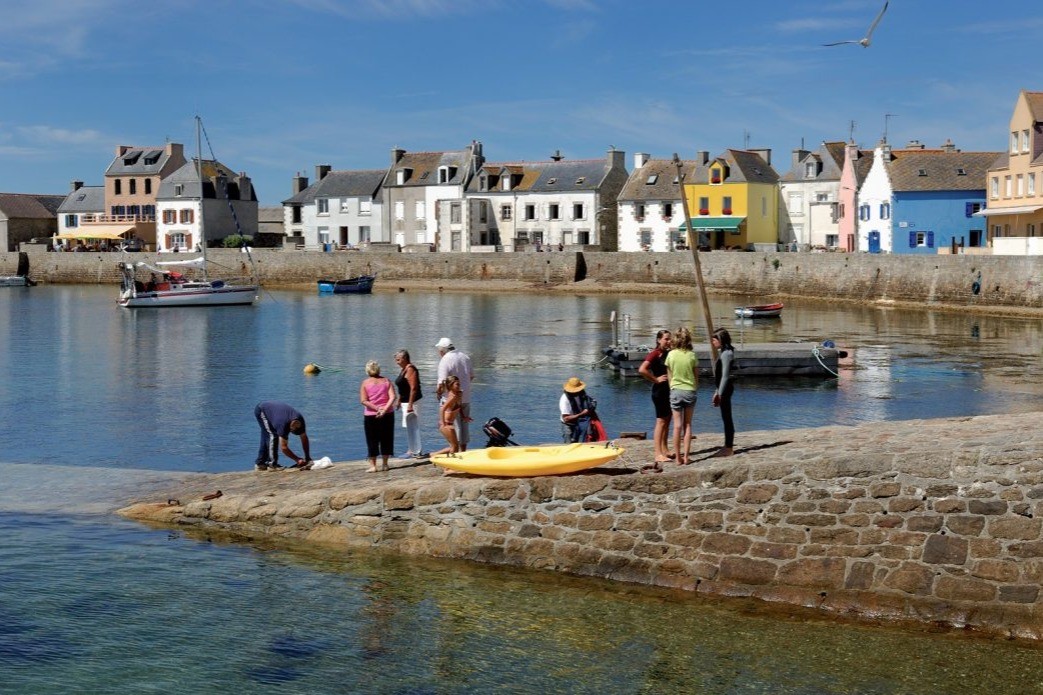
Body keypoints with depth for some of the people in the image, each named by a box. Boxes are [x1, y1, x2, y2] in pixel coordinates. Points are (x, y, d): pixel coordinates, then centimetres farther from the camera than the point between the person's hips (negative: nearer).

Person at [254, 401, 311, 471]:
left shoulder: (300, 420, -20)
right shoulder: (283, 424, -39)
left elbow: (304, 439, -11)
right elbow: (283, 447, -34)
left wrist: (307, 458, -13)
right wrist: (297, 460, -33)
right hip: (261, 411, -8)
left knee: (266, 438, 12)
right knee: (273, 436, -18)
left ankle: (260, 463, 21)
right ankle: (272, 464, -14)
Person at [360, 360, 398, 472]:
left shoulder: (365, 383, -2)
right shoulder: (386, 381, 3)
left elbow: (363, 401, -12)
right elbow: (393, 397, -9)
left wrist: (377, 408, -14)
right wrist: (384, 409, -16)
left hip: (370, 416, -2)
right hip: (387, 415, 2)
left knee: (372, 441, 5)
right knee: (386, 439, 12)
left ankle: (372, 466, 5)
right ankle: (384, 464, 17)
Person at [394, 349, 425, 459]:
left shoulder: (410, 369, -16)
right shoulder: (404, 369, 15)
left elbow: (413, 388, -22)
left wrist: (410, 405, -24)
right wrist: (399, 401, 24)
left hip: (411, 401, -10)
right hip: (406, 402, 10)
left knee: (413, 427, -7)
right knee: (409, 427, 15)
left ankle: (417, 452, -4)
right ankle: (412, 450, 23)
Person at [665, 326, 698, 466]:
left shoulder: (671, 355, -6)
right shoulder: (692, 356, -5)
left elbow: (669, 376, 5)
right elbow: (696, 377, 4)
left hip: (676, 391, -1)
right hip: (690, 391, 1)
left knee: (677, 425, 2)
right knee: (688, 425, 9)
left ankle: (678, 458, 3)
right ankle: (686, 456, 7)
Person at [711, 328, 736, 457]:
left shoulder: (726, 354, -15)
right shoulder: (723, 352, 14)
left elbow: (725, 376, -20)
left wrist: (720, 394, -20)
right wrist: (717, 392, 21)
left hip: (725, 388, -10)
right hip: (723, 388, 10)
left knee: (726, 417, -4)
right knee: (726, 418, 14)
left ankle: (729, 448, 0)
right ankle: (728, 446, 20)